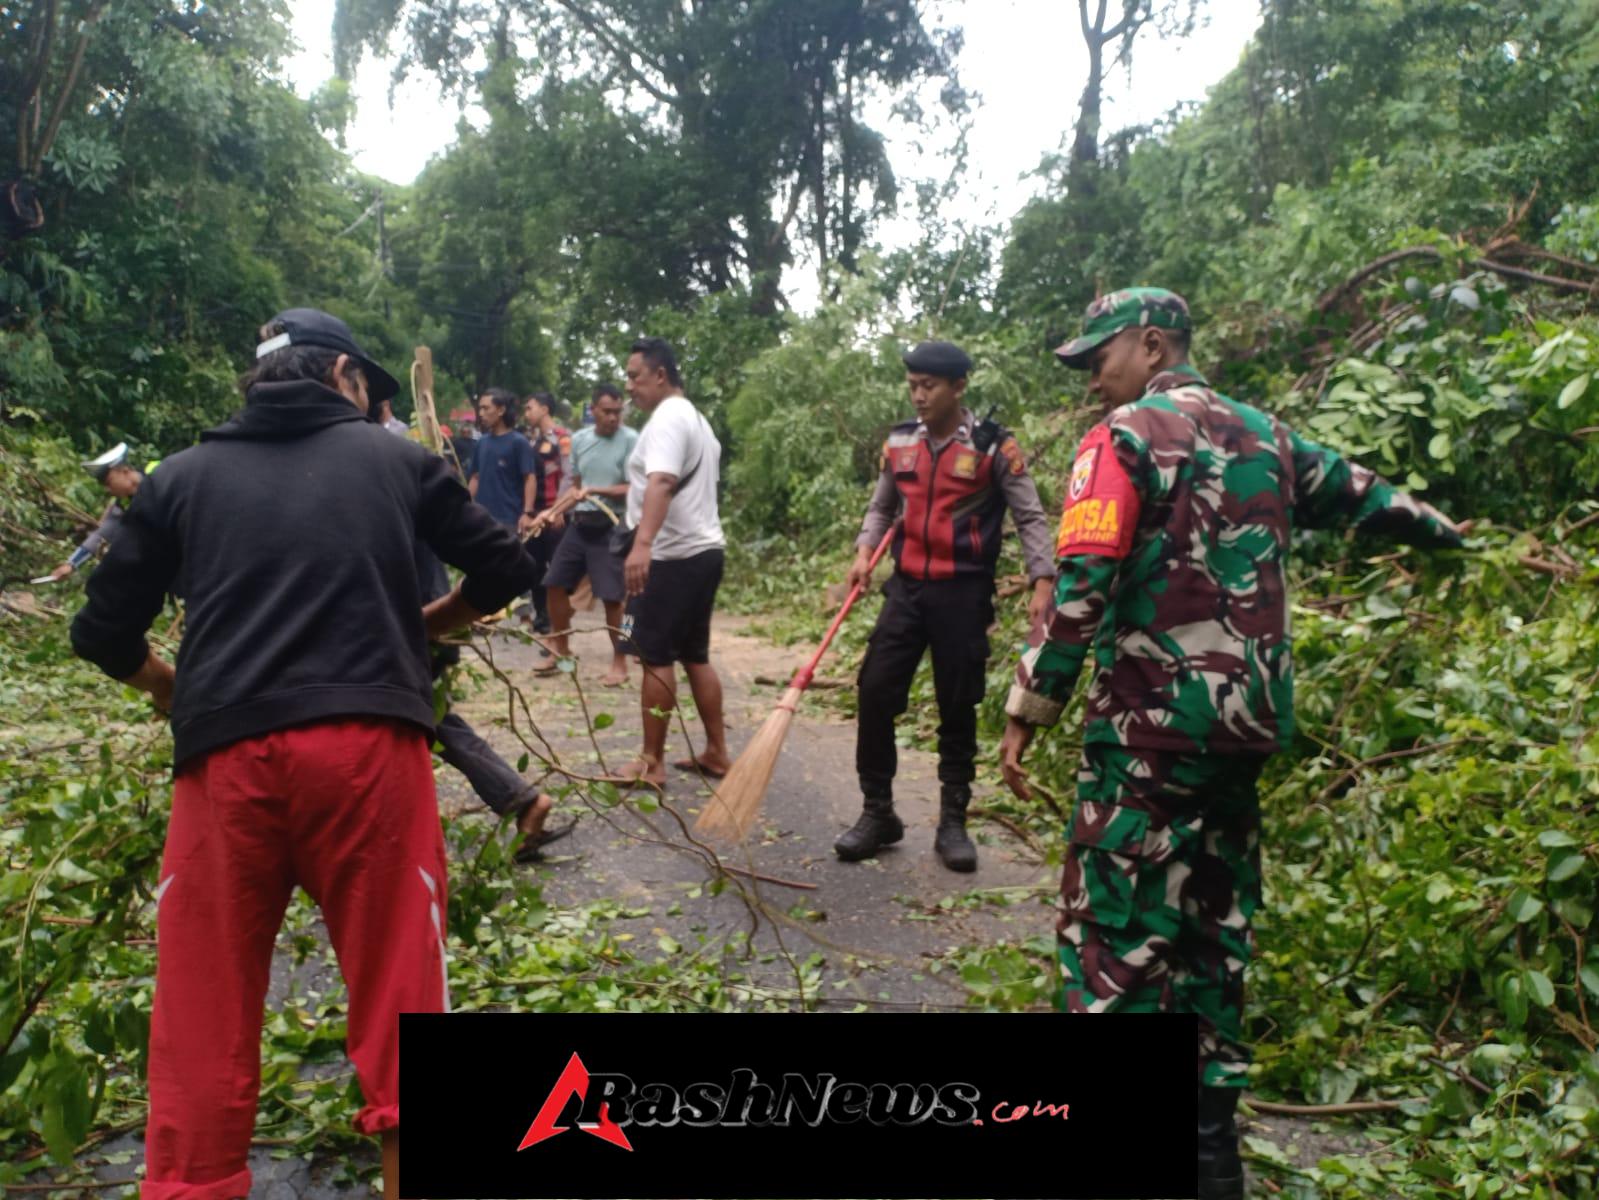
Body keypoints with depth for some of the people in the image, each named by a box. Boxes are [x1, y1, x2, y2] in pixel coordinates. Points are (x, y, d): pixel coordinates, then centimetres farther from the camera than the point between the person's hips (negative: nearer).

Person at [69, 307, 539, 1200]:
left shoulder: (185, 476, 16)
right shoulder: (395, 458, 13)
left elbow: (105, 633, 15)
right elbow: (508, 569, 16)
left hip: (225, 758, 2)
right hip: (370, 746, -1)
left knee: (206, 1010, 12)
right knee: (401, 992, 10)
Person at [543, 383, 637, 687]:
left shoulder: (631, 440, -10)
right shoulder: (579, 439, 7)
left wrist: (597, 491, -24)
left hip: (612, 528, -6)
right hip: (580, 524, 6)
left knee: (612, 597, -5)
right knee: (556, 585, 8)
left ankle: (619, 662, 11)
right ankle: (561, 649, 26)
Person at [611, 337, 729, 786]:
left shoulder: (667, 418, -13)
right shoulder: (695, 418, 19)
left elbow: (661, 483, -31)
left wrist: (642, 544, -44)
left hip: (673, 557, -10)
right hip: (704, 551, 10)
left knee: (656, 657, -4)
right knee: (695, 655, 14)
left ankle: (651, 763, 2)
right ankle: (717, 752, 18)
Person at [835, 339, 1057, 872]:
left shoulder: (994, 446, -5)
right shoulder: (899, 442, 7)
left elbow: (1030, 517, -4)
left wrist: (1042, 582, -15)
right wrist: (864, 552, 0)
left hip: (963, 593, -3)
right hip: (906, 587, 4)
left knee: (957, 708, 5)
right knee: (875, 692, -3)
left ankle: (953, 823, 18)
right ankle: (877, 812, 12)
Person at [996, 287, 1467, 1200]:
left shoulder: (1125, 436, -7)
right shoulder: (1264, 435, 13)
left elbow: (1082, 588, -17)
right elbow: (1366, 498, 27)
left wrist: (1029, 709, -12)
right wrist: (1451, 534, 46)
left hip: (1153, 722, -7)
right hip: (1250, 718, 8)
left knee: (1117, 927, -1)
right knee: (1214, 921, 15)